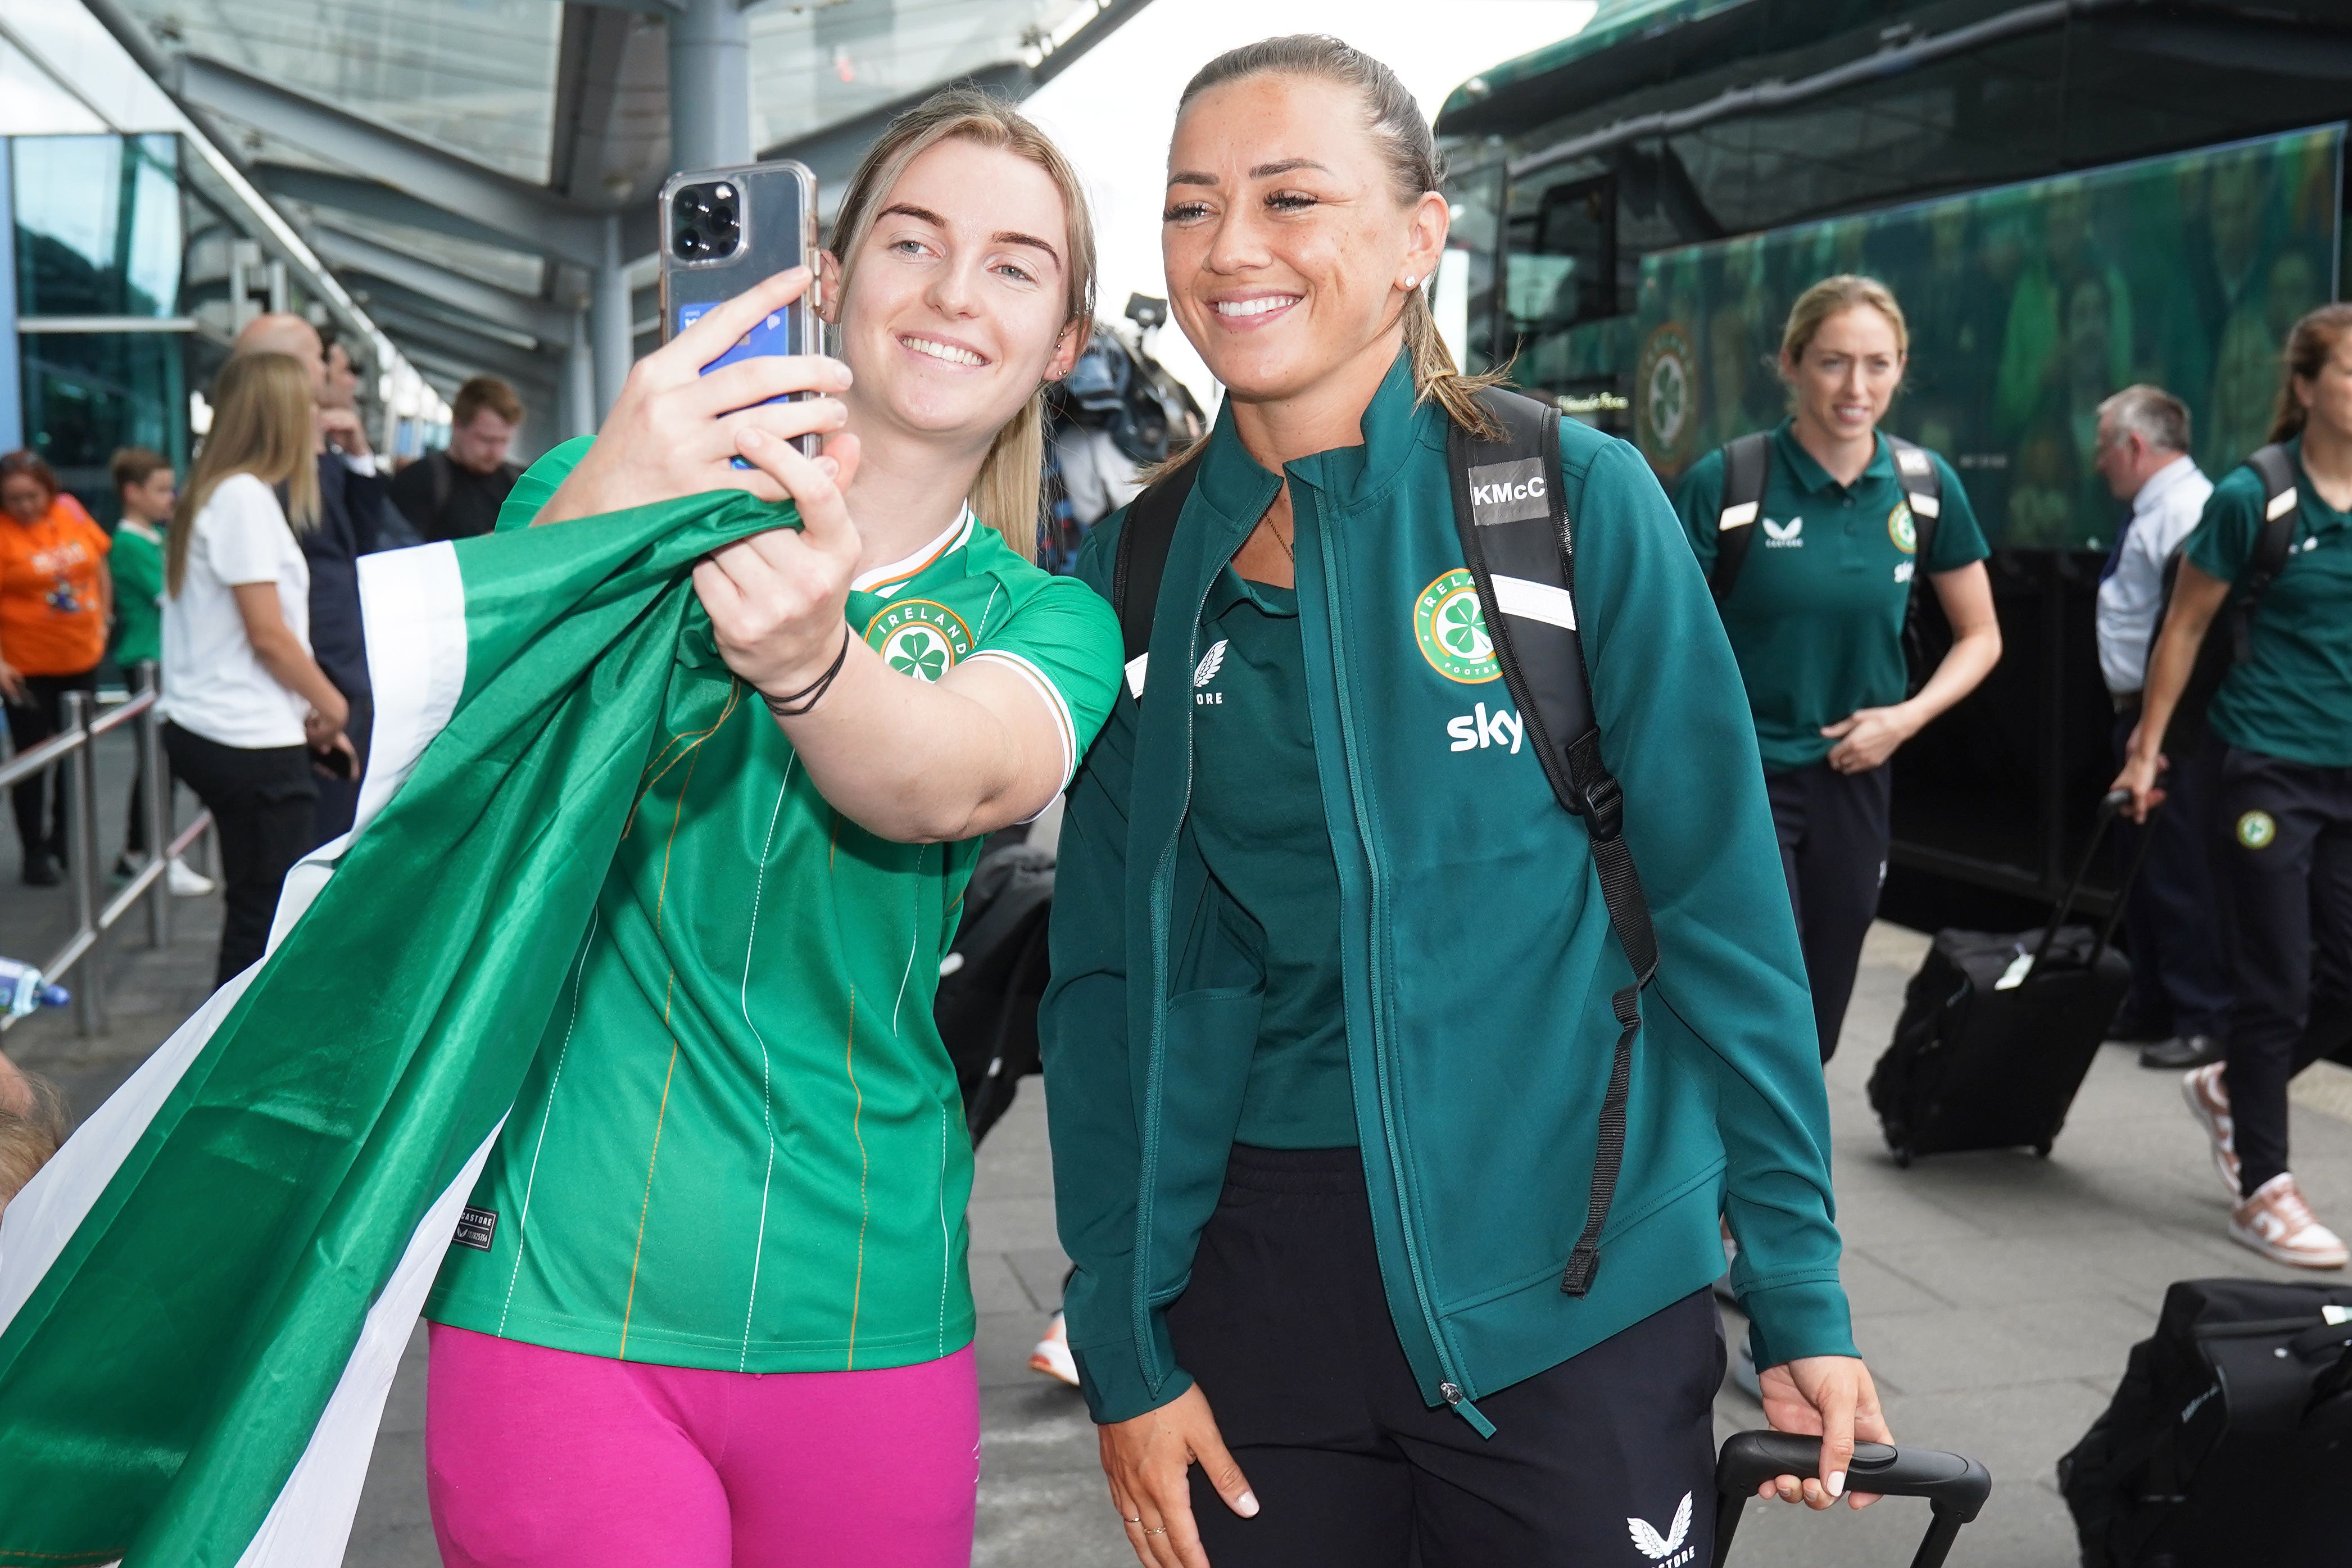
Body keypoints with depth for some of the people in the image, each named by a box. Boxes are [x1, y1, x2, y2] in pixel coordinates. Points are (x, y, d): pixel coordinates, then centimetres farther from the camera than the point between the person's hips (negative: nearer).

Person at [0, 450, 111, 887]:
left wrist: (102, 622, 9)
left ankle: (63, 840, 31)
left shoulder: (71, 512, -1)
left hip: (81, 659, 5)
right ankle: (35, 851, 16)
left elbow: (100, 568, 12)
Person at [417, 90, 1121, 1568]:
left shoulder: (1048, 624, 4)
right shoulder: (602, 484, 1)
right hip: (561, 1286, -2)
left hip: (866, 1314, 2)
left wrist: (806, 652, -42)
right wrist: (599, 516, -36)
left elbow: (949, 782, -19)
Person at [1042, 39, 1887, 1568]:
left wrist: (1802, 1294, -7)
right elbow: (1109, 977, 4)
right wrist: (1122, 1343, 0)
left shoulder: (1576, 499, -7)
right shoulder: (1135, 571, 2)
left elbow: (1722, 909, -5)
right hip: (1253, 1281, 3)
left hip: (1567, 1291, -2)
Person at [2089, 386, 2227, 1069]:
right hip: (2142, 712, 11)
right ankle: (2151, 1006, 30)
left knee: (2181, 875, -5)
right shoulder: (2150, 512, 15)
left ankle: (2205, 1022, 3)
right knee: (2140, 865, 18)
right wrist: (2130, 705, 15)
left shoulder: (2186, 512, -17)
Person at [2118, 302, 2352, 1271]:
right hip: (2271, 768, -5)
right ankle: (2261, 1188, 12)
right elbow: (2186, 625, 1)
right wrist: (2147, 746, 1)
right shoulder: (2255, 498, -7)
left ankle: (2230, 1089, 33)